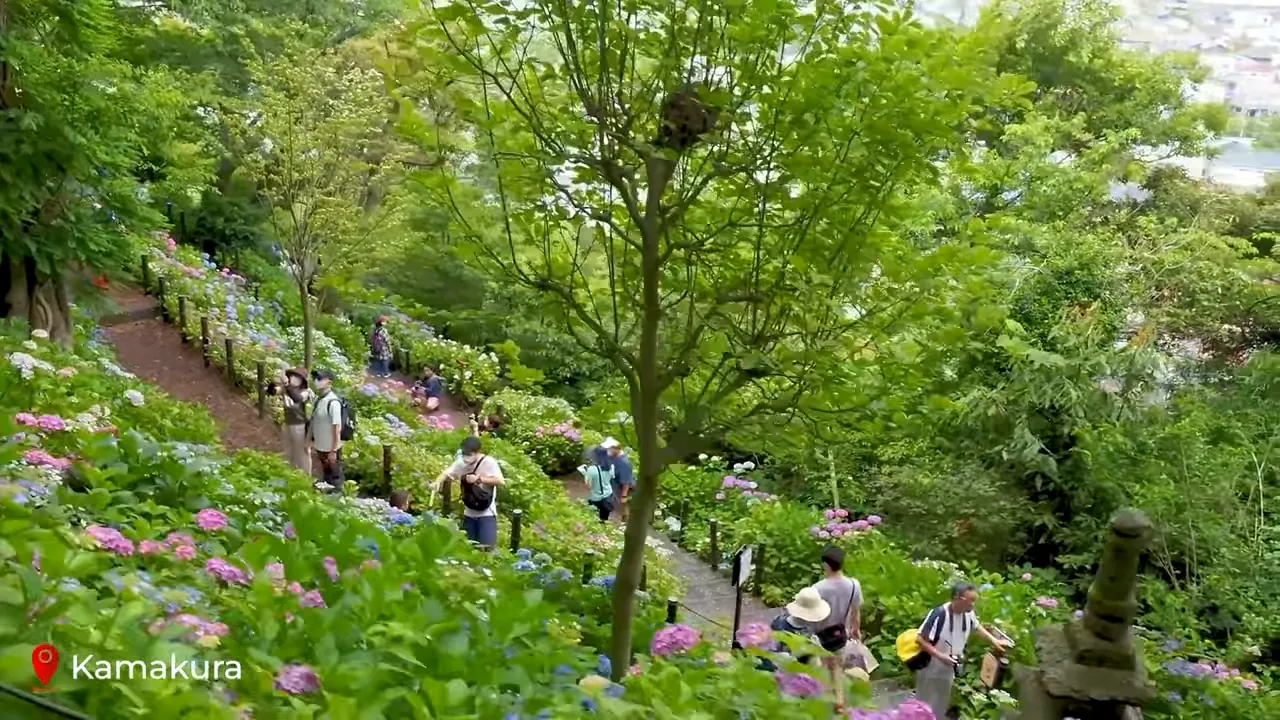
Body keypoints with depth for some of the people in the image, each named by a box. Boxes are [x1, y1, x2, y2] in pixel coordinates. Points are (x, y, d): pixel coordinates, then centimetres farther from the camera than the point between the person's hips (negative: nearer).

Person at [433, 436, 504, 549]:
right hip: (469, 513, 5)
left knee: (486, 548, -9)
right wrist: (437, 481, -26)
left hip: (486, 513, -5)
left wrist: (479, 479, -23)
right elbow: (447, 473, -5)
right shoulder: (461, 463, -1)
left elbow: (500, 481, -21)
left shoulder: (489, 462, -15)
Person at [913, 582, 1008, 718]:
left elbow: (977, 628, 15)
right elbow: (920, 640, -26)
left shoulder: (969, 614, -10)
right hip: (931, 671, -7)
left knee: (941, 708, 21)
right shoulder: (939, 614, -31)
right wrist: (941, 656, -30)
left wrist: (994, 641, 10)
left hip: (948, 671, 7)